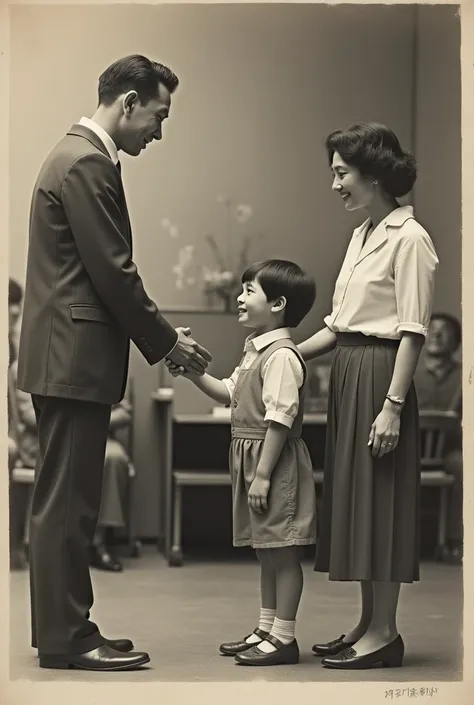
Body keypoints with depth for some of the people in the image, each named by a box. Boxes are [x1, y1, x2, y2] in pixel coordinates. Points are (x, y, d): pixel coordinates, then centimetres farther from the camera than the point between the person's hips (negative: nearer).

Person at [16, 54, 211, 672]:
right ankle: (65, 639, 0)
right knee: (66, 502, -5)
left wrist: (160, 334, 14)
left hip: (68, 357, 11)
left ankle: (65, 628, 19)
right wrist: (166, 342, -8)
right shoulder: (86, 164, -15)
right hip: (72, 358, -11)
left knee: (69, 502, 13)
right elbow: (112, 273, -18)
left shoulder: (82, 157, 18)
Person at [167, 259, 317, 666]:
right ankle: (267, 629, 25)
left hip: (275, 459, -10)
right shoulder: (256, 352, 14)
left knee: (282, 551, -3)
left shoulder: (281, 356, -17)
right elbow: (229, 393, 21)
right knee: (266, 550, 16)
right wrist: (193, 374, 6)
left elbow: (279, 419, -21)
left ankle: (283, 637, 2)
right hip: (250, 457, 10)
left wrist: (262, 474, -22)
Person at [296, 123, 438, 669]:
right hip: (346, 376, 9)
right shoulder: (361, 235, 15)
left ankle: (384, 632, 2)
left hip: (380, 374, -9)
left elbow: (412, 332, -16)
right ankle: (367, 624, 18)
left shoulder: (408, 239, -12)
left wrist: (392, 407, -19)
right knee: (352, 497, 11)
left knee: (378, 499, -5)